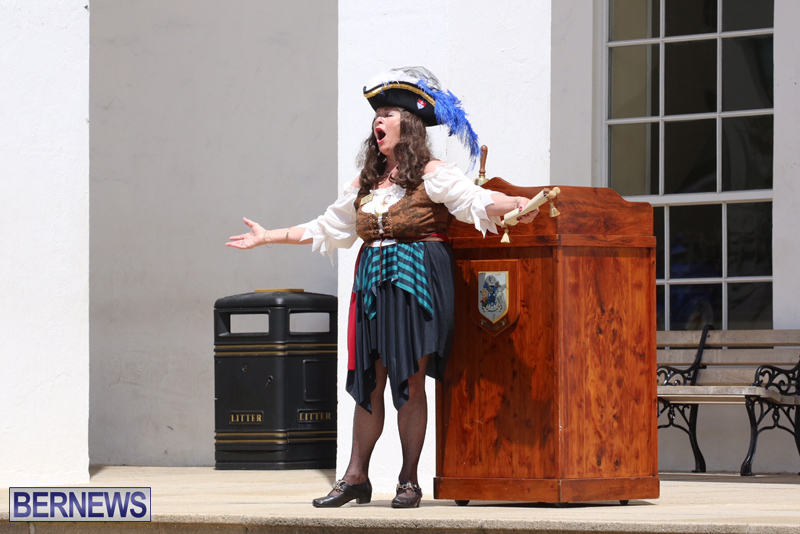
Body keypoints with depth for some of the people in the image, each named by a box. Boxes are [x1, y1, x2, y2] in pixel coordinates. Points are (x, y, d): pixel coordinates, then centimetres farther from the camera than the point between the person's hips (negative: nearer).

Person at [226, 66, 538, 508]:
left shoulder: (431, 175, -1)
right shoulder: (366, 183, 16)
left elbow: (477, 202, -14)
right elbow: (326, 227, 26)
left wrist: (518, 206, -34)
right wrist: (268, 237, 30)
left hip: (417, 286, -5)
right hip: (373, 286, 5)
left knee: (410, 381, -5)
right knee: (369, 382, 4)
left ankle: (409, 480, 2)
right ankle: (356, 477, 7)